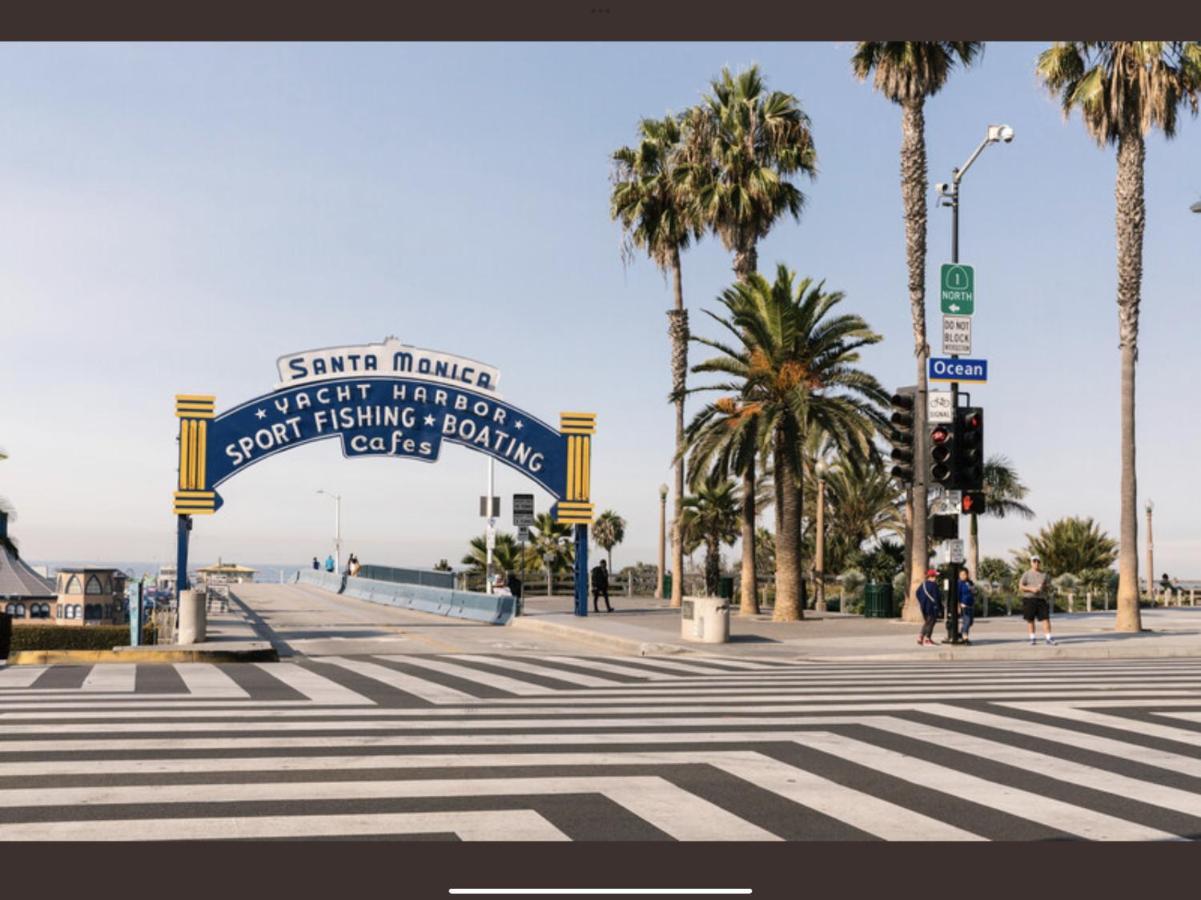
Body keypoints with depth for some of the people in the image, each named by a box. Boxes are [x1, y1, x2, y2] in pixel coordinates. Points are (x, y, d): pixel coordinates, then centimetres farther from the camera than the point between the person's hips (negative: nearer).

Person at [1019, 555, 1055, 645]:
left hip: (1041, 599, 2)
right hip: (1029, 599, -2)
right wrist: (1031, 589, -15)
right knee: (1030, 619, 2)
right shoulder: (1027, 574, 2)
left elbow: (1046, 586, 21)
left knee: (1046, 618, -8)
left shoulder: (1044, 574, 12)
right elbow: (1020, 587, -2)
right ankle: (1032, 638, 10)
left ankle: (1048, 638, -8)